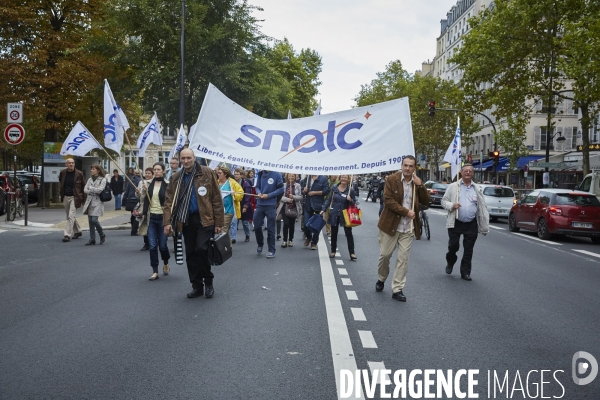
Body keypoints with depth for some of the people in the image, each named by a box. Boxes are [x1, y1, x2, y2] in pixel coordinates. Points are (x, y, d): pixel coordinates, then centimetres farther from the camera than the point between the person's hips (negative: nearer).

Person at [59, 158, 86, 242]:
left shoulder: (79, 174, -5)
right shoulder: (63, 173, 4)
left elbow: (83, 186, 0)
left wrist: (83, 199, -1)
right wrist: (61, 195, 14)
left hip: (74, 197, -5)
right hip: (65, 197, 5)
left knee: (71, 216, -13)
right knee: (70, 216, 14)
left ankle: (67, 235, -13)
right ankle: (78, 231, 32)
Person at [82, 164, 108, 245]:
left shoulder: (103, 180, -3)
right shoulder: (90, 179, 14)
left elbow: (99, 190, -15)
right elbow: (85, 190, 6)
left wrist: (90, 188, -4)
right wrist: (94, 191, -9)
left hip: (97, 203, -6)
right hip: (89, 201, 6)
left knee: (94, 220, -13)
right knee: (90, 221, 4)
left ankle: (102, 235, 8)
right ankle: (92, 239, 11)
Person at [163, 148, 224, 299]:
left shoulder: (207, 173, -3)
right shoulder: (175, 178, 7)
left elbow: (217, 199, -4)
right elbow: (169, 201, 5)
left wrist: (218, 222, -7)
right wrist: (167, 222, -7)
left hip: (205, 219, -4)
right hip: (186, 220, 4)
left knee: (201, 249, -15)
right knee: (191, 254, 8)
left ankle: (208, 282, 6)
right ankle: (197, 286, 20)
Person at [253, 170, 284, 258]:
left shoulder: (277, 174, -8)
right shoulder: (260, 174, 5)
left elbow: (281, 189, -8)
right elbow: (257, 186, 12)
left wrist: (268, 195, -15)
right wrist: (259, 193, -10)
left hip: (271, 205, -4)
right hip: (260, 204, 4)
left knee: (270, 229, 2)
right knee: (257, 226, 9)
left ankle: (271, 250, 12)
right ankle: (260, 244, 34)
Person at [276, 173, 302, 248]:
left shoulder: (298, 186, 0)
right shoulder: (283, 185, -2)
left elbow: (300, 197, -2)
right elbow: (280, 196, -6)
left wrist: (293, 197, -19)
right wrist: (288, 199, -20)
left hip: (294, 208, 1)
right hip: (285, 207, -1)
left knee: (292, 225, 6)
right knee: (286, 224, -10)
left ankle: (290, 240, 20)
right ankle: (285, 240, 0)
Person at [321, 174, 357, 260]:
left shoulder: (351, 190, -7)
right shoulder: (334, 188, -2)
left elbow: (354, 203, -1)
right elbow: (329, 199, 7)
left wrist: (350, 200, -22)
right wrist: (323, 209, 2)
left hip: (345, 215, -2)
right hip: (334, 214, 2)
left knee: (349, 233, -1)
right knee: (334, 233, 12)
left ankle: (352, 253, 3)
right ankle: (333, 251, 26)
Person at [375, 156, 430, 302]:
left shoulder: (418, 182, 5)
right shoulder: (391, 179, -8)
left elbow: (426, 202, 3)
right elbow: (388, 201, -14)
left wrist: (420, 186, -11)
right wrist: (406, 212, -18)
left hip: (408, 227, 3)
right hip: (391, 224, -3)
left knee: (403, 258, 1)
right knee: (385, 255, 7)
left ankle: (397, 289, 8)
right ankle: (381, 279, 33)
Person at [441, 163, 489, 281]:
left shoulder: (477, 189, 8)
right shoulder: (453, 187, 3)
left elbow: (482, 208, 7)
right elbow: (444, 201, 5)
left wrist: (485, 226, 3)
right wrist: (451, 205, -18)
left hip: (471, 224, 2)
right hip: (455, 223, -2)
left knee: (468, 250, 5)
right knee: (453, 246, 0)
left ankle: (465, 272, 16)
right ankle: (450, 262, 30)